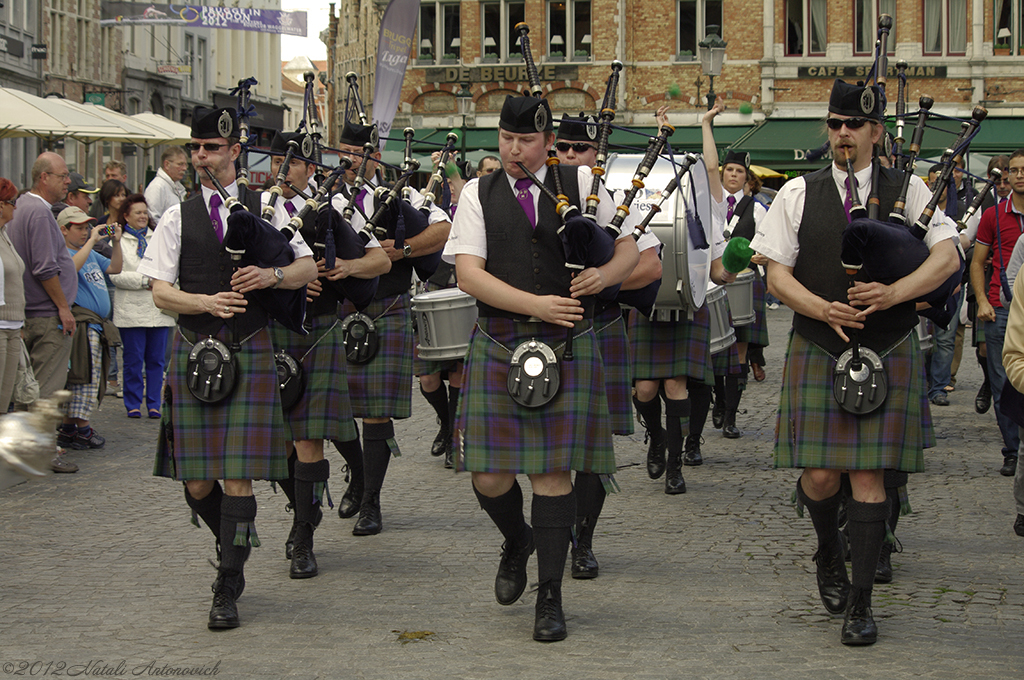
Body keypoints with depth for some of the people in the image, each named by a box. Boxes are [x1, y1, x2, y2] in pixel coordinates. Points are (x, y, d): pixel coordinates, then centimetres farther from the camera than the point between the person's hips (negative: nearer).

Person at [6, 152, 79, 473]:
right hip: (48, 314, -10)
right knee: (47, 386, -6)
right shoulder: (39, 212, -17)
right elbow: (45, 268, -22)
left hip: (29, 313, 10)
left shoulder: (21, 207, 15)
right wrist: (63, 306, -15)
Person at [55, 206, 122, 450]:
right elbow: (72, 266, -28)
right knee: (86, 378, -10)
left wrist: (116, 242, 13)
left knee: (86, 381, 10)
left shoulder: (92, 255, 21)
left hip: (95, 325, 10)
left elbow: (114, 268, 25)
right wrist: (92, 240, -22)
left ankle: (67, 429, 14)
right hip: (81, 323, -10)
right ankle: (82, 430, -6)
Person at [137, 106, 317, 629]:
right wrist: (206, 302, -17)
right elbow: (160, 292, 2)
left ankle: (228, 588, 0)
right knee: (197, 483, 4)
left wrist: (271, 275, -14)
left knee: (238, 477, -8)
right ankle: (236, 543, 32)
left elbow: (308, 267, 7)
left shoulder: (265, 208, 8)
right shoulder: (178, 217, 9)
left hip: (250, 351, -2)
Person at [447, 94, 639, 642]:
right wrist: (536, 304, -17)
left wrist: (604, 273, -13)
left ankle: (550, 598, 10)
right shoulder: (478, 195, 6)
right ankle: (517, 541, 34)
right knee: (489, 476, 0)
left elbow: (628, 250, 10)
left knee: (552, 471, -1)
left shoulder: (580, 183, 7)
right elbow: (468, 273, -5)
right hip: (498, 345, 1)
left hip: (567, 347, -1)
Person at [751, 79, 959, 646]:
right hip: (817, 349, 1)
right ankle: (829, 554, 32)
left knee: (868, 475, -3)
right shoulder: (798, 194, 6)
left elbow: (947, 258, -5)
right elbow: (776, 274, 2)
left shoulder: (907, 191, 5)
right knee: (819, 474, -1)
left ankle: (860, 601, 6)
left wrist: (894, 293, -22)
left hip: (888, 350, -1)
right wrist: (821, 308, -16)